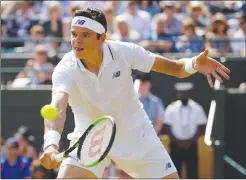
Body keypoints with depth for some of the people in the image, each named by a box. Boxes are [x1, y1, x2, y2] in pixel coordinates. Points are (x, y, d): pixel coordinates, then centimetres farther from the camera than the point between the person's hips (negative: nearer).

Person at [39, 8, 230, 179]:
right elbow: (57, 109, -42)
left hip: (134, 135, 2)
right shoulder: (65, 70, -24)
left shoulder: (123, 51, -19)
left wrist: (194, 64, -36)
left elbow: (176, 68, -12)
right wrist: (51, 144, -63)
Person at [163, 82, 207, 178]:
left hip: (191, 145, 1)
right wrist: (177, 141, -11)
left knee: (192, 172, 0)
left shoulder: (196, 108, 1)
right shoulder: (171, 108, -1)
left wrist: (190, 141, -10)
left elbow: (201, 128, 1)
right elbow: (166, 127, -1)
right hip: (175, 145, 0)